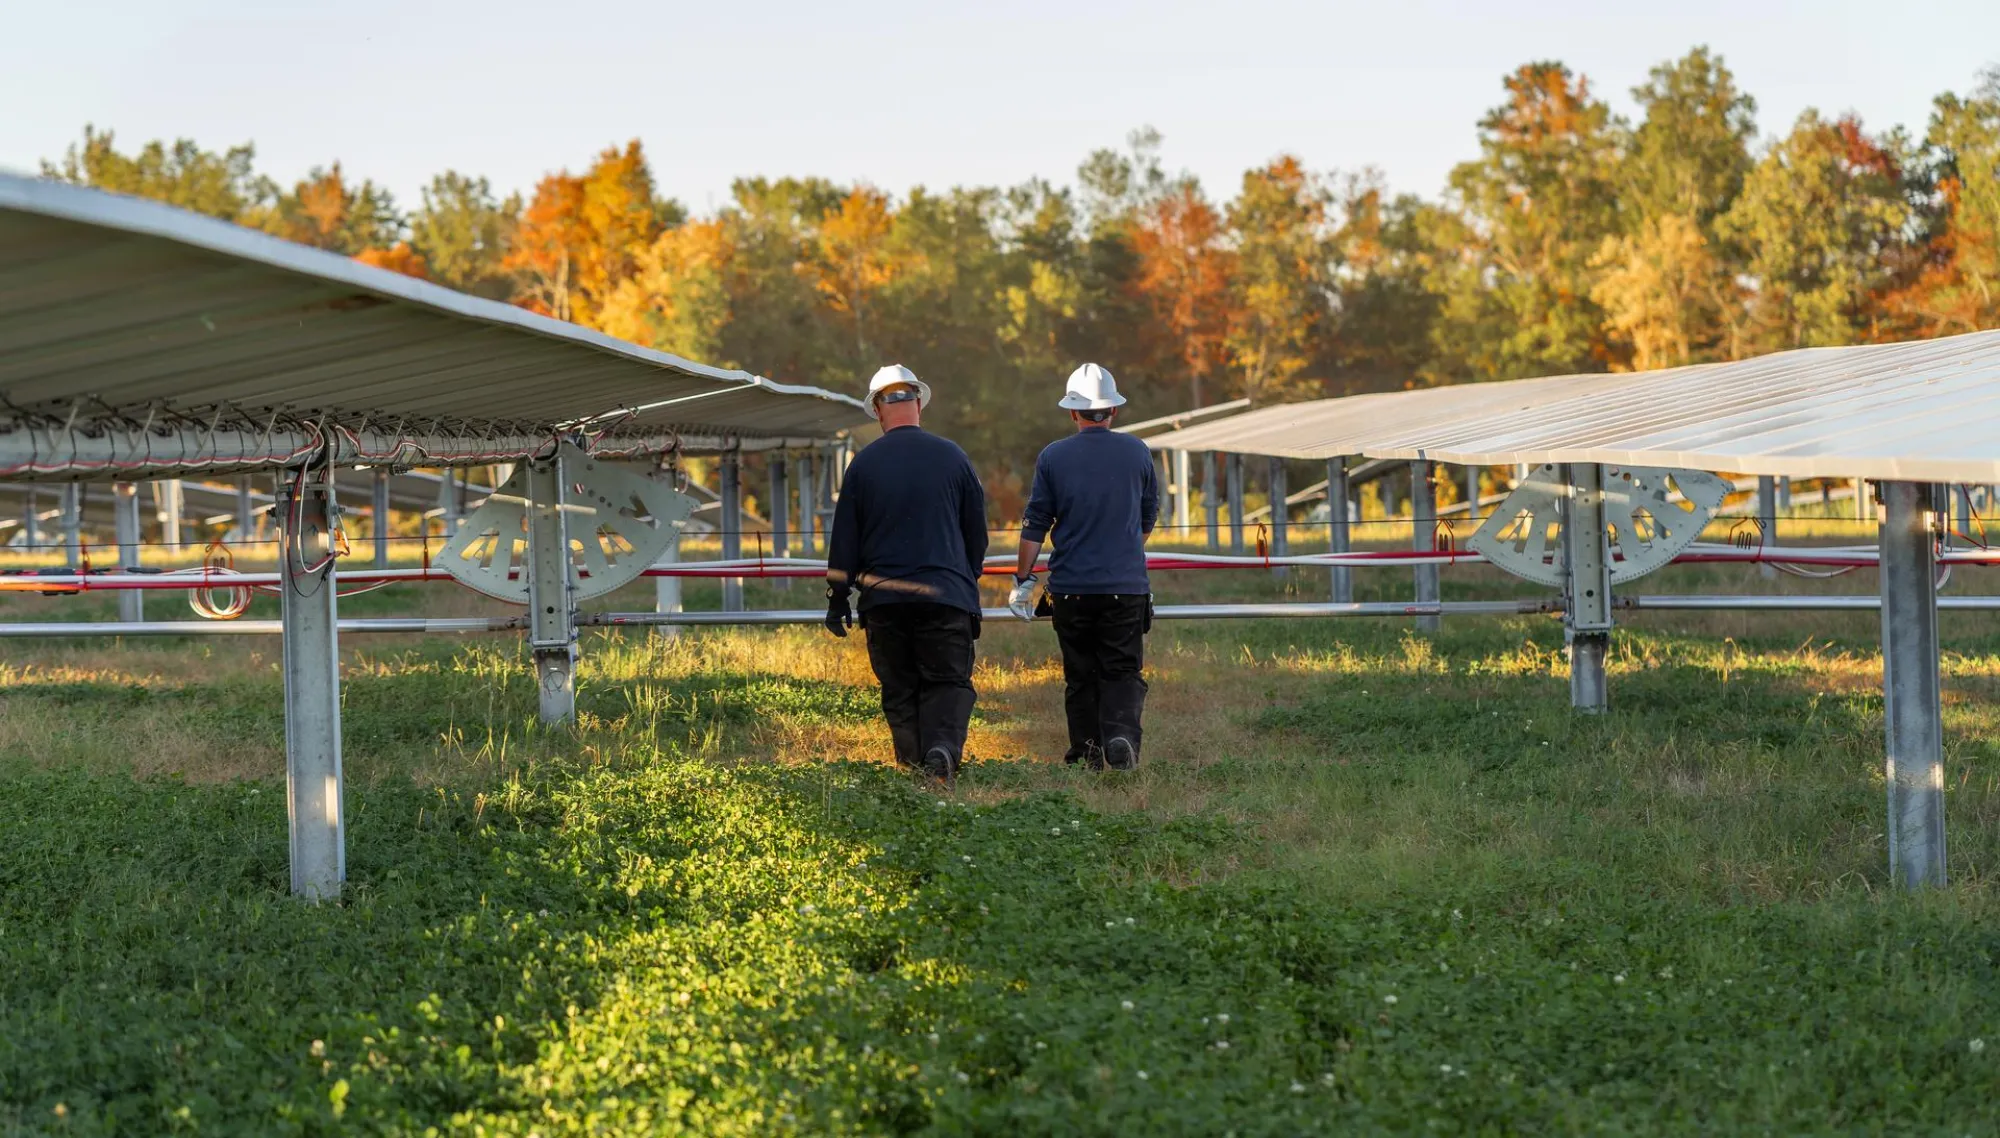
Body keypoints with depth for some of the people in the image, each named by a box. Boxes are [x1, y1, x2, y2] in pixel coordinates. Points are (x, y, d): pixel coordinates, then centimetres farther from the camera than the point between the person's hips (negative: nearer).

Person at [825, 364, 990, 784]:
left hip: (883, 598, 1)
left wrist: (837, 599, 12)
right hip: (947, 593, -1)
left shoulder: (864, 463, 0)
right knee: (949, 681, 1)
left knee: (899, 690, 9)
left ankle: (913, 763, 3)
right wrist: (967, 580, 25)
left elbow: (844, 539, 4)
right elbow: (977, 532, 9)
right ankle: (943, 747, -24)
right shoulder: (952, 456, 1)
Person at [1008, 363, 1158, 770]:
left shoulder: (1053, 457, -1)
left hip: (1070, 587, 0)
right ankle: (1122, 734, -21)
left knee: (1080, 675, 11)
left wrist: (1022, 579, 7)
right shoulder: (1137, 453, 3)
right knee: (1123, 671, 3)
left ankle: (1087, 752, 10)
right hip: (1127, 585, 0)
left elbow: (1035, 524, 0)